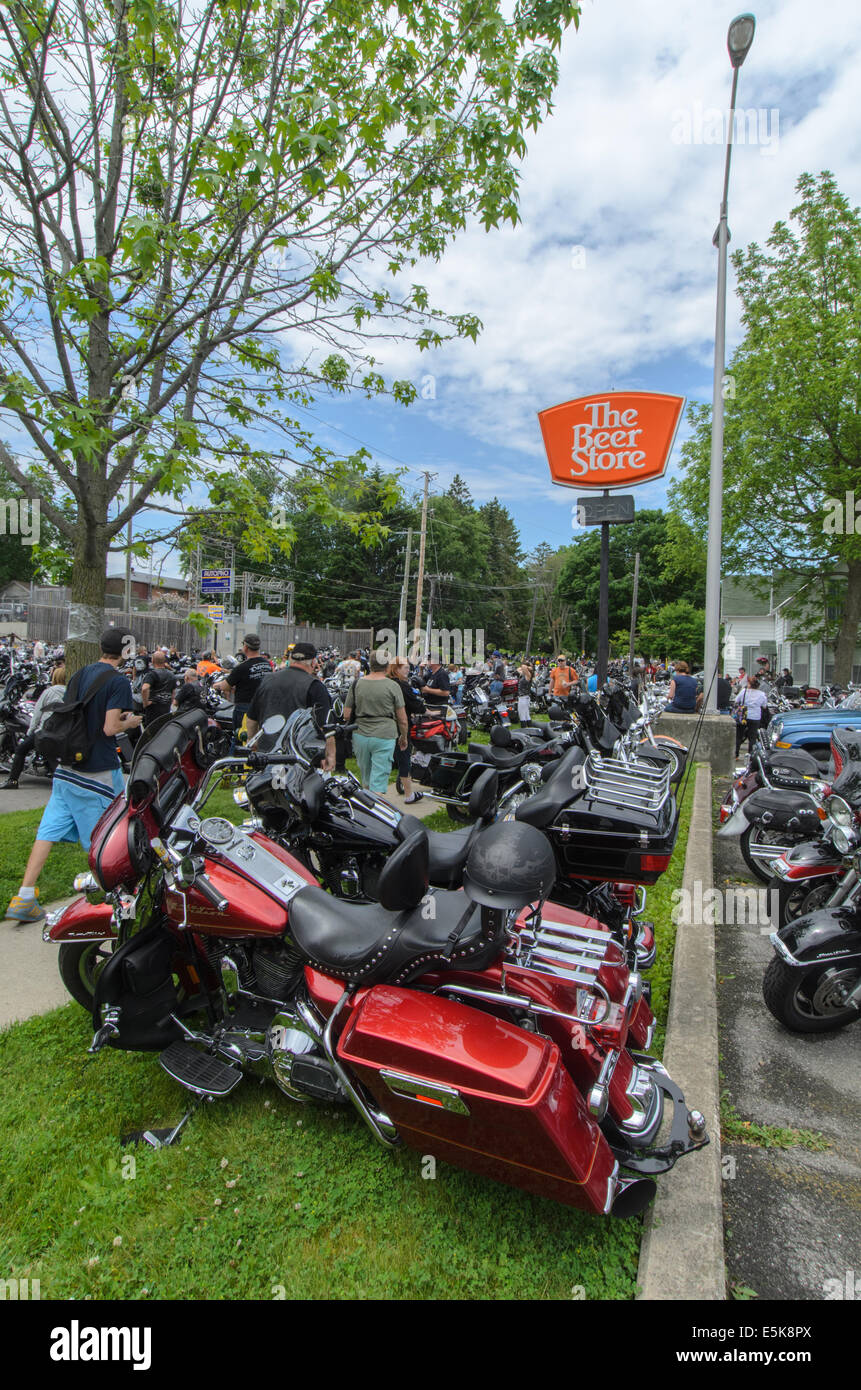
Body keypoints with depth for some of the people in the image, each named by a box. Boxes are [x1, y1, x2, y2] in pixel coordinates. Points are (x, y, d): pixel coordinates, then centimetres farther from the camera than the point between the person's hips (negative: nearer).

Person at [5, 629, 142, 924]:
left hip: (67, 767, 7)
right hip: (99, 772, -7)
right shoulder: (119, 682, -15)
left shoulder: (81, 673, 9)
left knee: (49, 831, 7)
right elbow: (110, 728, -21)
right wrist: (130, 722, 0)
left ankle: (24, 898, 7)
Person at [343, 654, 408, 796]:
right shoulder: (393, 686, -7)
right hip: (384, 736, -4)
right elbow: (402, 719, -4)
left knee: (366, 779, 21)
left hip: (360, 736, 4)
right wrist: (404, 737, 12)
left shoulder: (357, 684, 1)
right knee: (379, 782, -1)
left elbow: (347, 715, 3)